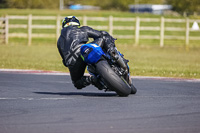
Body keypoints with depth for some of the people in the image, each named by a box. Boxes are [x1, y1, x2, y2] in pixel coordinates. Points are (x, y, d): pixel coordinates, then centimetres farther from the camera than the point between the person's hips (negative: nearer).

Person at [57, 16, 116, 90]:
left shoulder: (60, 41, 35)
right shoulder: (83, 29, 28)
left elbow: (65, 61, 35)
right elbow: (102, 34, 23)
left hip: (72, 62, 2)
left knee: (77, 84, 28)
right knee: (104, 37, 20)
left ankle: (90, 79, -7)